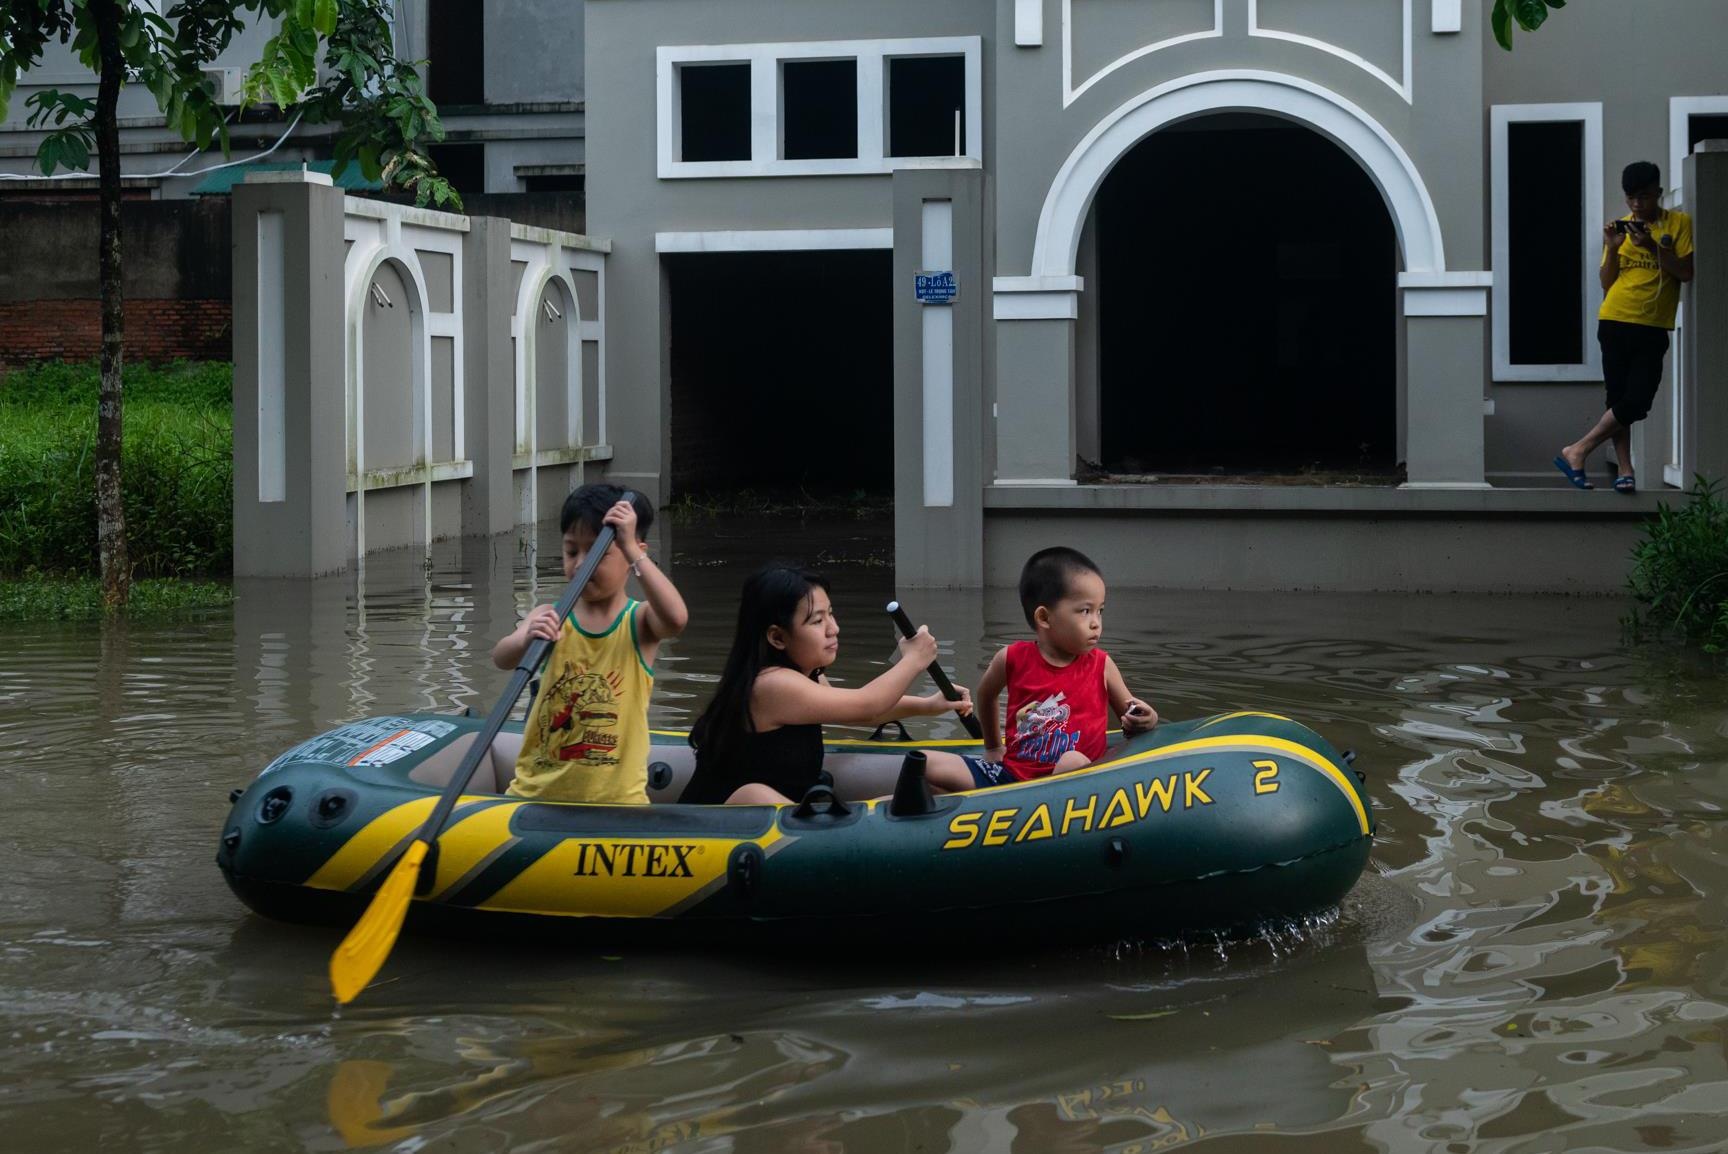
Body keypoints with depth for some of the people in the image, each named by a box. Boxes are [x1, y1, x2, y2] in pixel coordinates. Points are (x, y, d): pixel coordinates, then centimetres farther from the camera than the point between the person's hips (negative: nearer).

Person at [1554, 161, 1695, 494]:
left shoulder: (1679, 223, 3)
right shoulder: (1621, 228, 10)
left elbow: (1685, 272, -7)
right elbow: (1606, 282, 10)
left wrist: (1652, 245, -16)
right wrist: (1612, 248, -6)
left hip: (1653, 328, -2)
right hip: (1615, 323, 2)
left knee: (1636, 401, -11)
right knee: (1620, 400, 0)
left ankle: (1577, 451, -2)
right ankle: (1625, 470, 2)